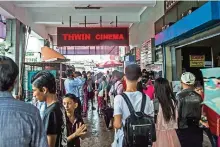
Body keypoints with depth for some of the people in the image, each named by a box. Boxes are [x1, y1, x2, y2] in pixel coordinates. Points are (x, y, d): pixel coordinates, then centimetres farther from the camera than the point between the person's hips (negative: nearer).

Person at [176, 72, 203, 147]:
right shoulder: (198, 96, -2)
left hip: (183, 129, -4)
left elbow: (177, 114, -14)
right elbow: (201, 113, 5)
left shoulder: (179, 96, -15)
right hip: (197, 129, 4)